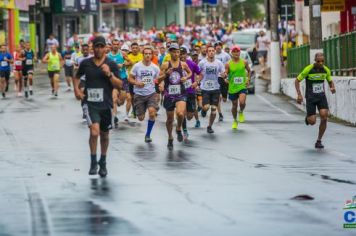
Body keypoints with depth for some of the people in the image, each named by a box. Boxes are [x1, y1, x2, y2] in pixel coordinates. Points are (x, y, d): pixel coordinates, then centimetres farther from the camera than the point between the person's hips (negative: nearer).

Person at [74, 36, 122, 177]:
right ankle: (93, 162, -5)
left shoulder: (111, 65, 0)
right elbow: (77, 77, 20)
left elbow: (119, 85, -3)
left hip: (105, 104, 1)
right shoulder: (86, 63, 3)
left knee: (104, 135, 14)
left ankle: (103, 163, 34)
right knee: (94, 131, -20)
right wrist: (76, 89, 2)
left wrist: (109, 74, -18)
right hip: (89, 103, -1)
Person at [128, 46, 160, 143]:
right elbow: (130, 78, 1)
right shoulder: (137, 66, -4)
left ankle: (148, 134, -7)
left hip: (152, 94, 0)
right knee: (141, 118, 3)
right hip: (139, 94, 0)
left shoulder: (155, 68, 2)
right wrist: (137, 83, -17)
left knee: (152, 111, -24)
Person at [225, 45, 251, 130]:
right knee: (234, 105, 11)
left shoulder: (244, 62, 0)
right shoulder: (228, 64, -4)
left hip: (242, 86, -1)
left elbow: (249, 71, 16)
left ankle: (241, 112, 12)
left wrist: (248, 79, 4)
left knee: (242, 102, -23)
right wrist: (226, 79, -24)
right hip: (232, 87, 1)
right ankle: (235, 121, 35)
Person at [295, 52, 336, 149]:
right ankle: (308, 118, 33)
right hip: (310, 97, -3)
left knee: (324, 116, -19)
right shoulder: (308, 69, -15)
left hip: (321, 96, 3)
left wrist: (332, 88, -11)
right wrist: (299, 94, -17)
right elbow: (297, 80, -6)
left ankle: (319, 141, -3)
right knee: (312, 122, -8)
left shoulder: (326, 70, -3)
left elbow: (330, 81, 13)